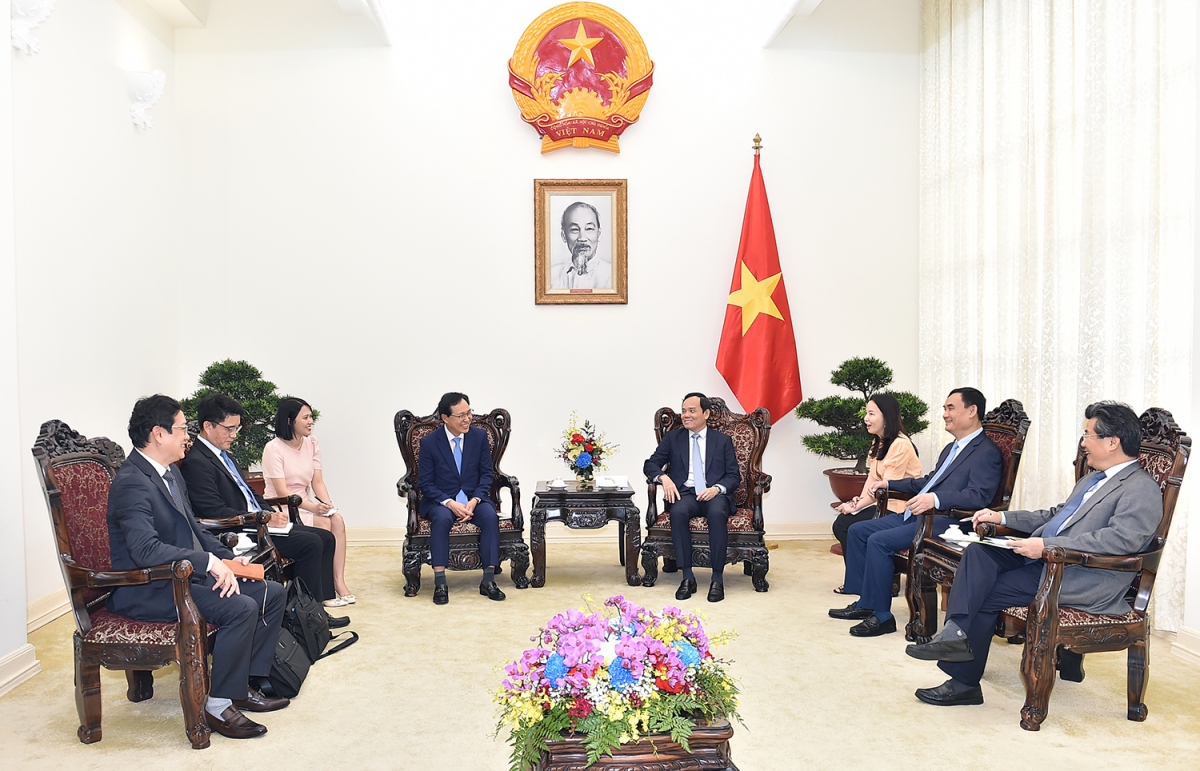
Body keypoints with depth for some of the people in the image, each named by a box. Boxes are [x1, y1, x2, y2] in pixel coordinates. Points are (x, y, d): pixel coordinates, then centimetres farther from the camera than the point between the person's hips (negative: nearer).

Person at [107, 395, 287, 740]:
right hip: (147, 591, -10)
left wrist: (227, 557, 4)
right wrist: (210, 561, -30)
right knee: (241, 607, -28)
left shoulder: (170, 474, 12)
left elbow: (193, 528, 20)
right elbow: (146, 549, -32)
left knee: (271, 592, 3)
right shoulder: (132, 483, -20)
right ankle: (219, 705, -13)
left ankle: (245, 685, 9)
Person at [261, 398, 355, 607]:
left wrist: (326, 503, -16)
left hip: (305, 503, 6)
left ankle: (339, 582, -24)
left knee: (337, 519, -22)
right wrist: (313, 507, -30)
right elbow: (282, 491, -19)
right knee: (323, 524, -27)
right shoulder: (274, 448, -12)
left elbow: (317, 481, 3)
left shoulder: (311, 444, 8)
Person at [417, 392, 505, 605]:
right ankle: (440, 584, -30)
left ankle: (488, 581, -23)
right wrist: (450, 503, -20)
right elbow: (424, 483, -5)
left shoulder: (479, 436, 0)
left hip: (474, 498, 2)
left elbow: (487, 473, 3)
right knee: (442, 518, -35)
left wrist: (474, 501, -14)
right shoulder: (429, 442, -6)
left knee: (490, 516, -29)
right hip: (441, 500, -2)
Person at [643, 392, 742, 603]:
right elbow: (650, 464, 11)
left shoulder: (723, 440, 14)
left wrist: (717, 488, -14)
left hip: (714, 495, -1)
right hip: (684, 494, 1)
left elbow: (734, 476, 7)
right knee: (678, 512, -35)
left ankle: (717, 578, -28)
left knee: (717, 513, -36)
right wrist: (663, 477, -12)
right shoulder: (673, 438, 16)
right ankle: (688, 577, -27)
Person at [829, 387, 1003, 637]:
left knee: (878, 541, -25)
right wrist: (888, 483, 23)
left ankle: (880, 615, -13)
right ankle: (864, 602, 9)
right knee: (857, 530, 4)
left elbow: (979, 496, -23)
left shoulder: (987, 453, -9)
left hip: (943, 522, -10)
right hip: (916, 515, 10)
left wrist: (936, 499, -37)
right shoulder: (952, 448, 22)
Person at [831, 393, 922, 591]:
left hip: (897, 507, -9)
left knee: (855, 528, -18)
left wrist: (857, 506, -19)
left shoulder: (900, 445, -19)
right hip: (880, 502, 9)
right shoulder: (878, 442, 12)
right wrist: (860, 500, -8)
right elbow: (873, 477, 9)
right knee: (840, 524, -6)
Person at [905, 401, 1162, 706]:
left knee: (986, 593, -16)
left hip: (1084, 579, -9)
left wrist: (1047, 545, -28)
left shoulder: (1142, 489, -10)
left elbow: (1121, 539, -24)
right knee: (978, 552, -15)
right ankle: (956, 631, -26)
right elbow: (1055, 514, 29)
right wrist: (1003, 518, 15)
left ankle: (964, 682, -8)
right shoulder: (1093, 479, 22)